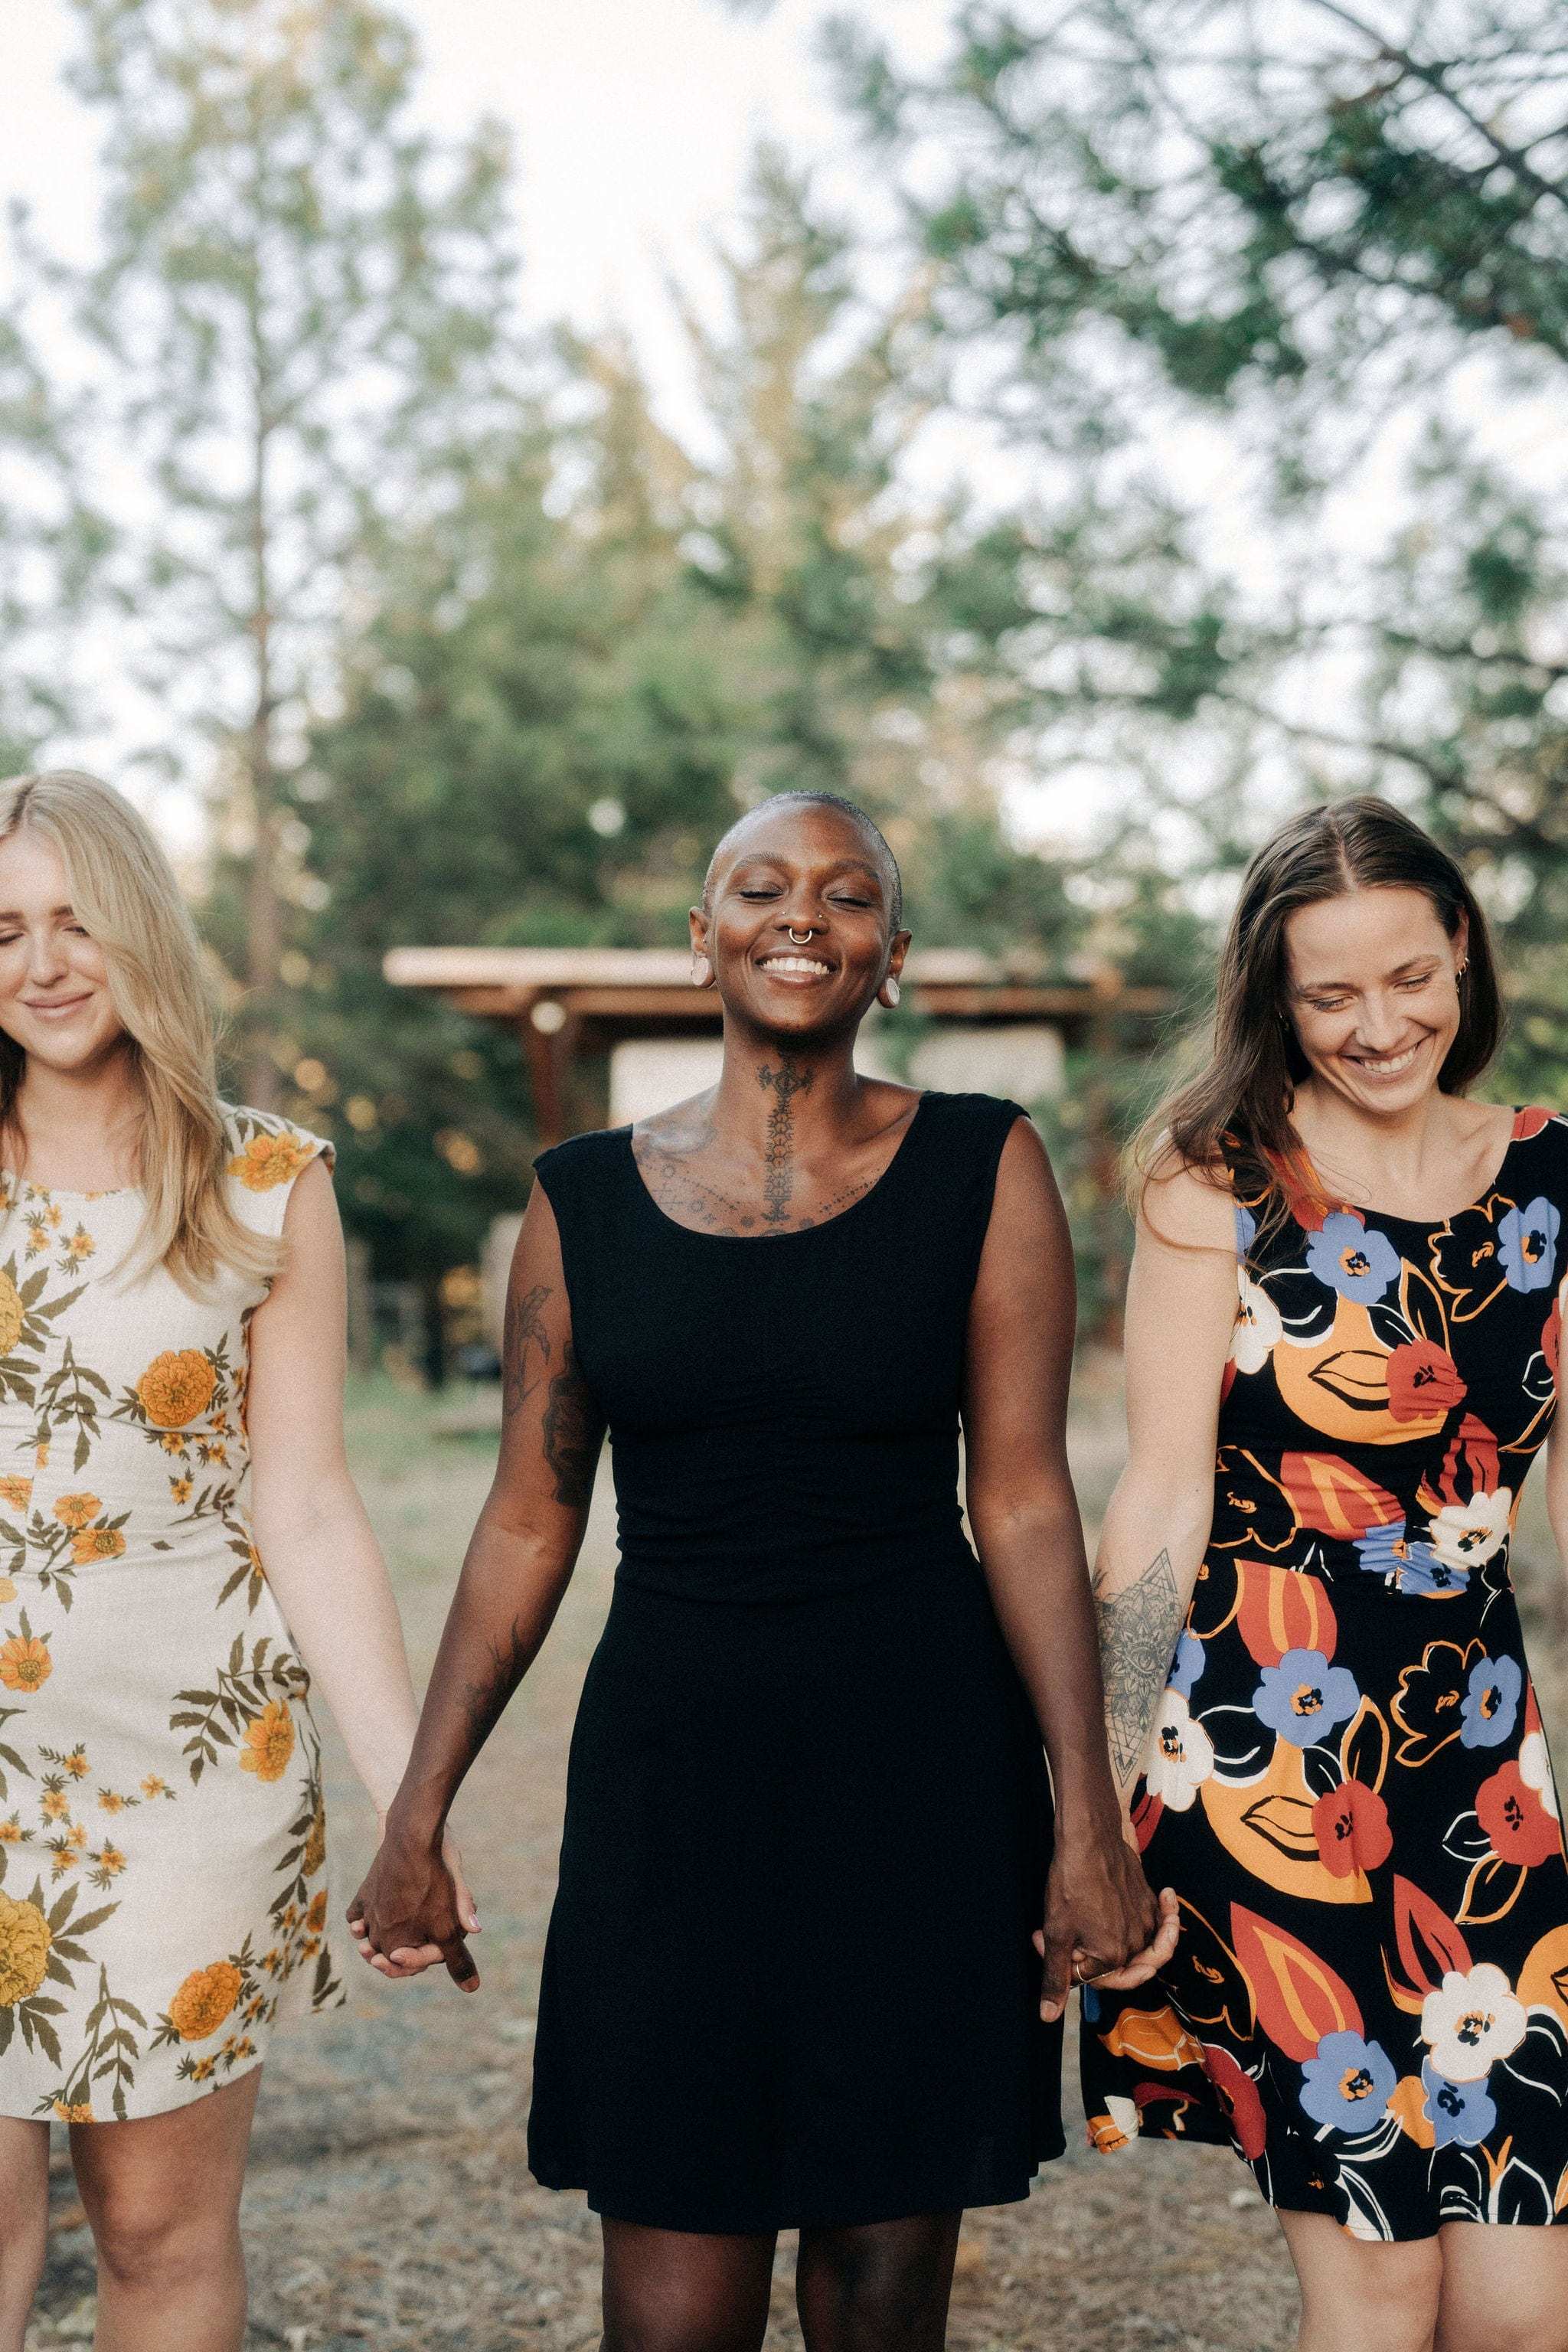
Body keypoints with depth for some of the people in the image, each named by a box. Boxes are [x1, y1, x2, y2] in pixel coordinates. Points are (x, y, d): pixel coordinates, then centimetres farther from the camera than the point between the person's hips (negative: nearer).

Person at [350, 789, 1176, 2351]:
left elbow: (1021, 1500, -3)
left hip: (922, 1771, -1)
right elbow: (528, 1521, 7)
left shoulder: (982, 1168, -1)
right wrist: (416, 1822, 7)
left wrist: (1088, 1822, -7)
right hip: (667, 1769, 1)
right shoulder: (585, 1197, 4)